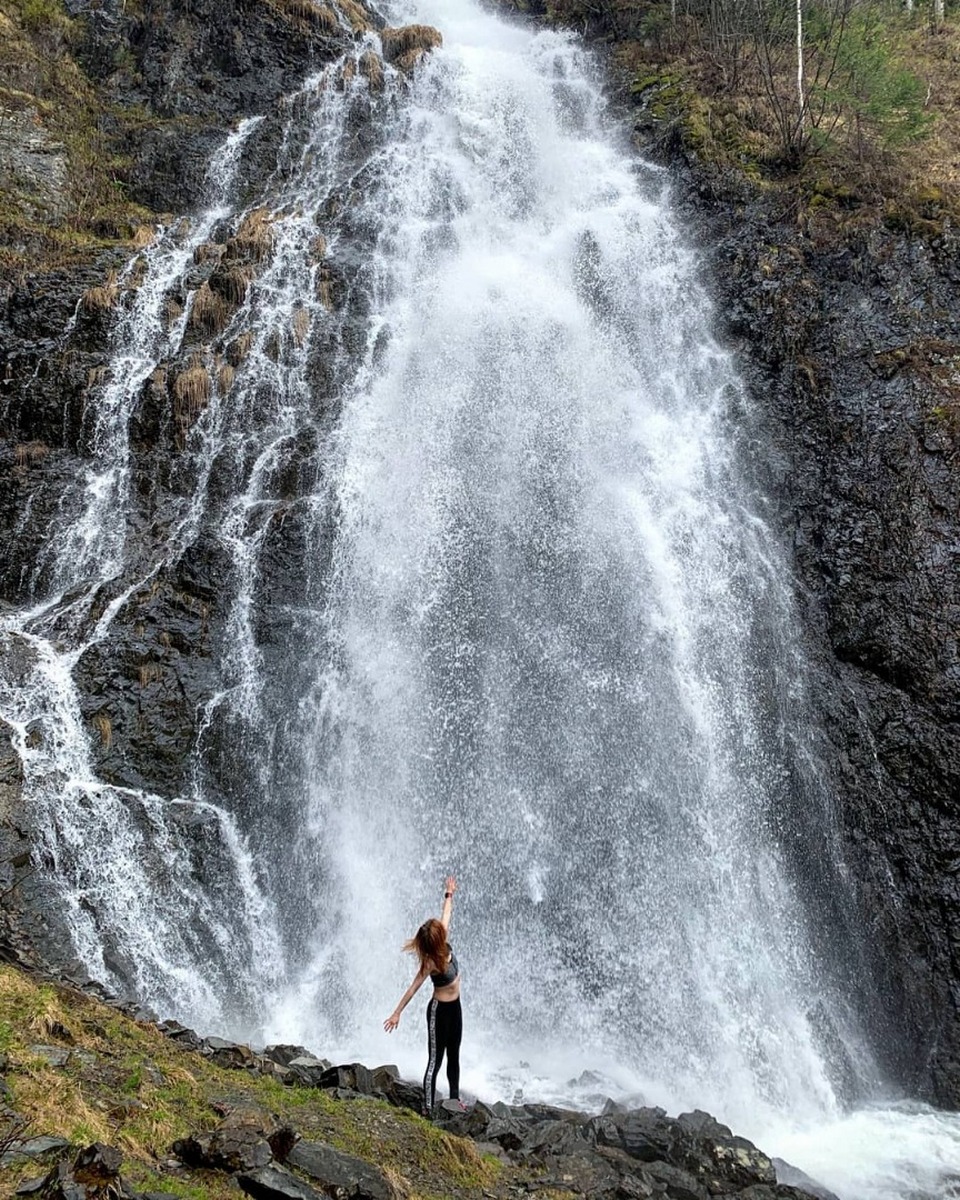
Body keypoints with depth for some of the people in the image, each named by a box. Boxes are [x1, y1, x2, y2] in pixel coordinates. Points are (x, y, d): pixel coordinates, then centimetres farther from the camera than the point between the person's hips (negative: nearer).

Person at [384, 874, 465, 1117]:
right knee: (435, 1061, -5)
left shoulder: (444, 946, -7)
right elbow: (413, 988, -23)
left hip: (454, 1007, 8)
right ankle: (428, 1110, -1)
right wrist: (397, 1013, -21)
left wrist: (449, 894, 21)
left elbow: (445, 915, 9)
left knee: (454, 1056, 20)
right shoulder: (430, 962, -26)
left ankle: (455, 1099, 34)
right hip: (439, 1010, -8)